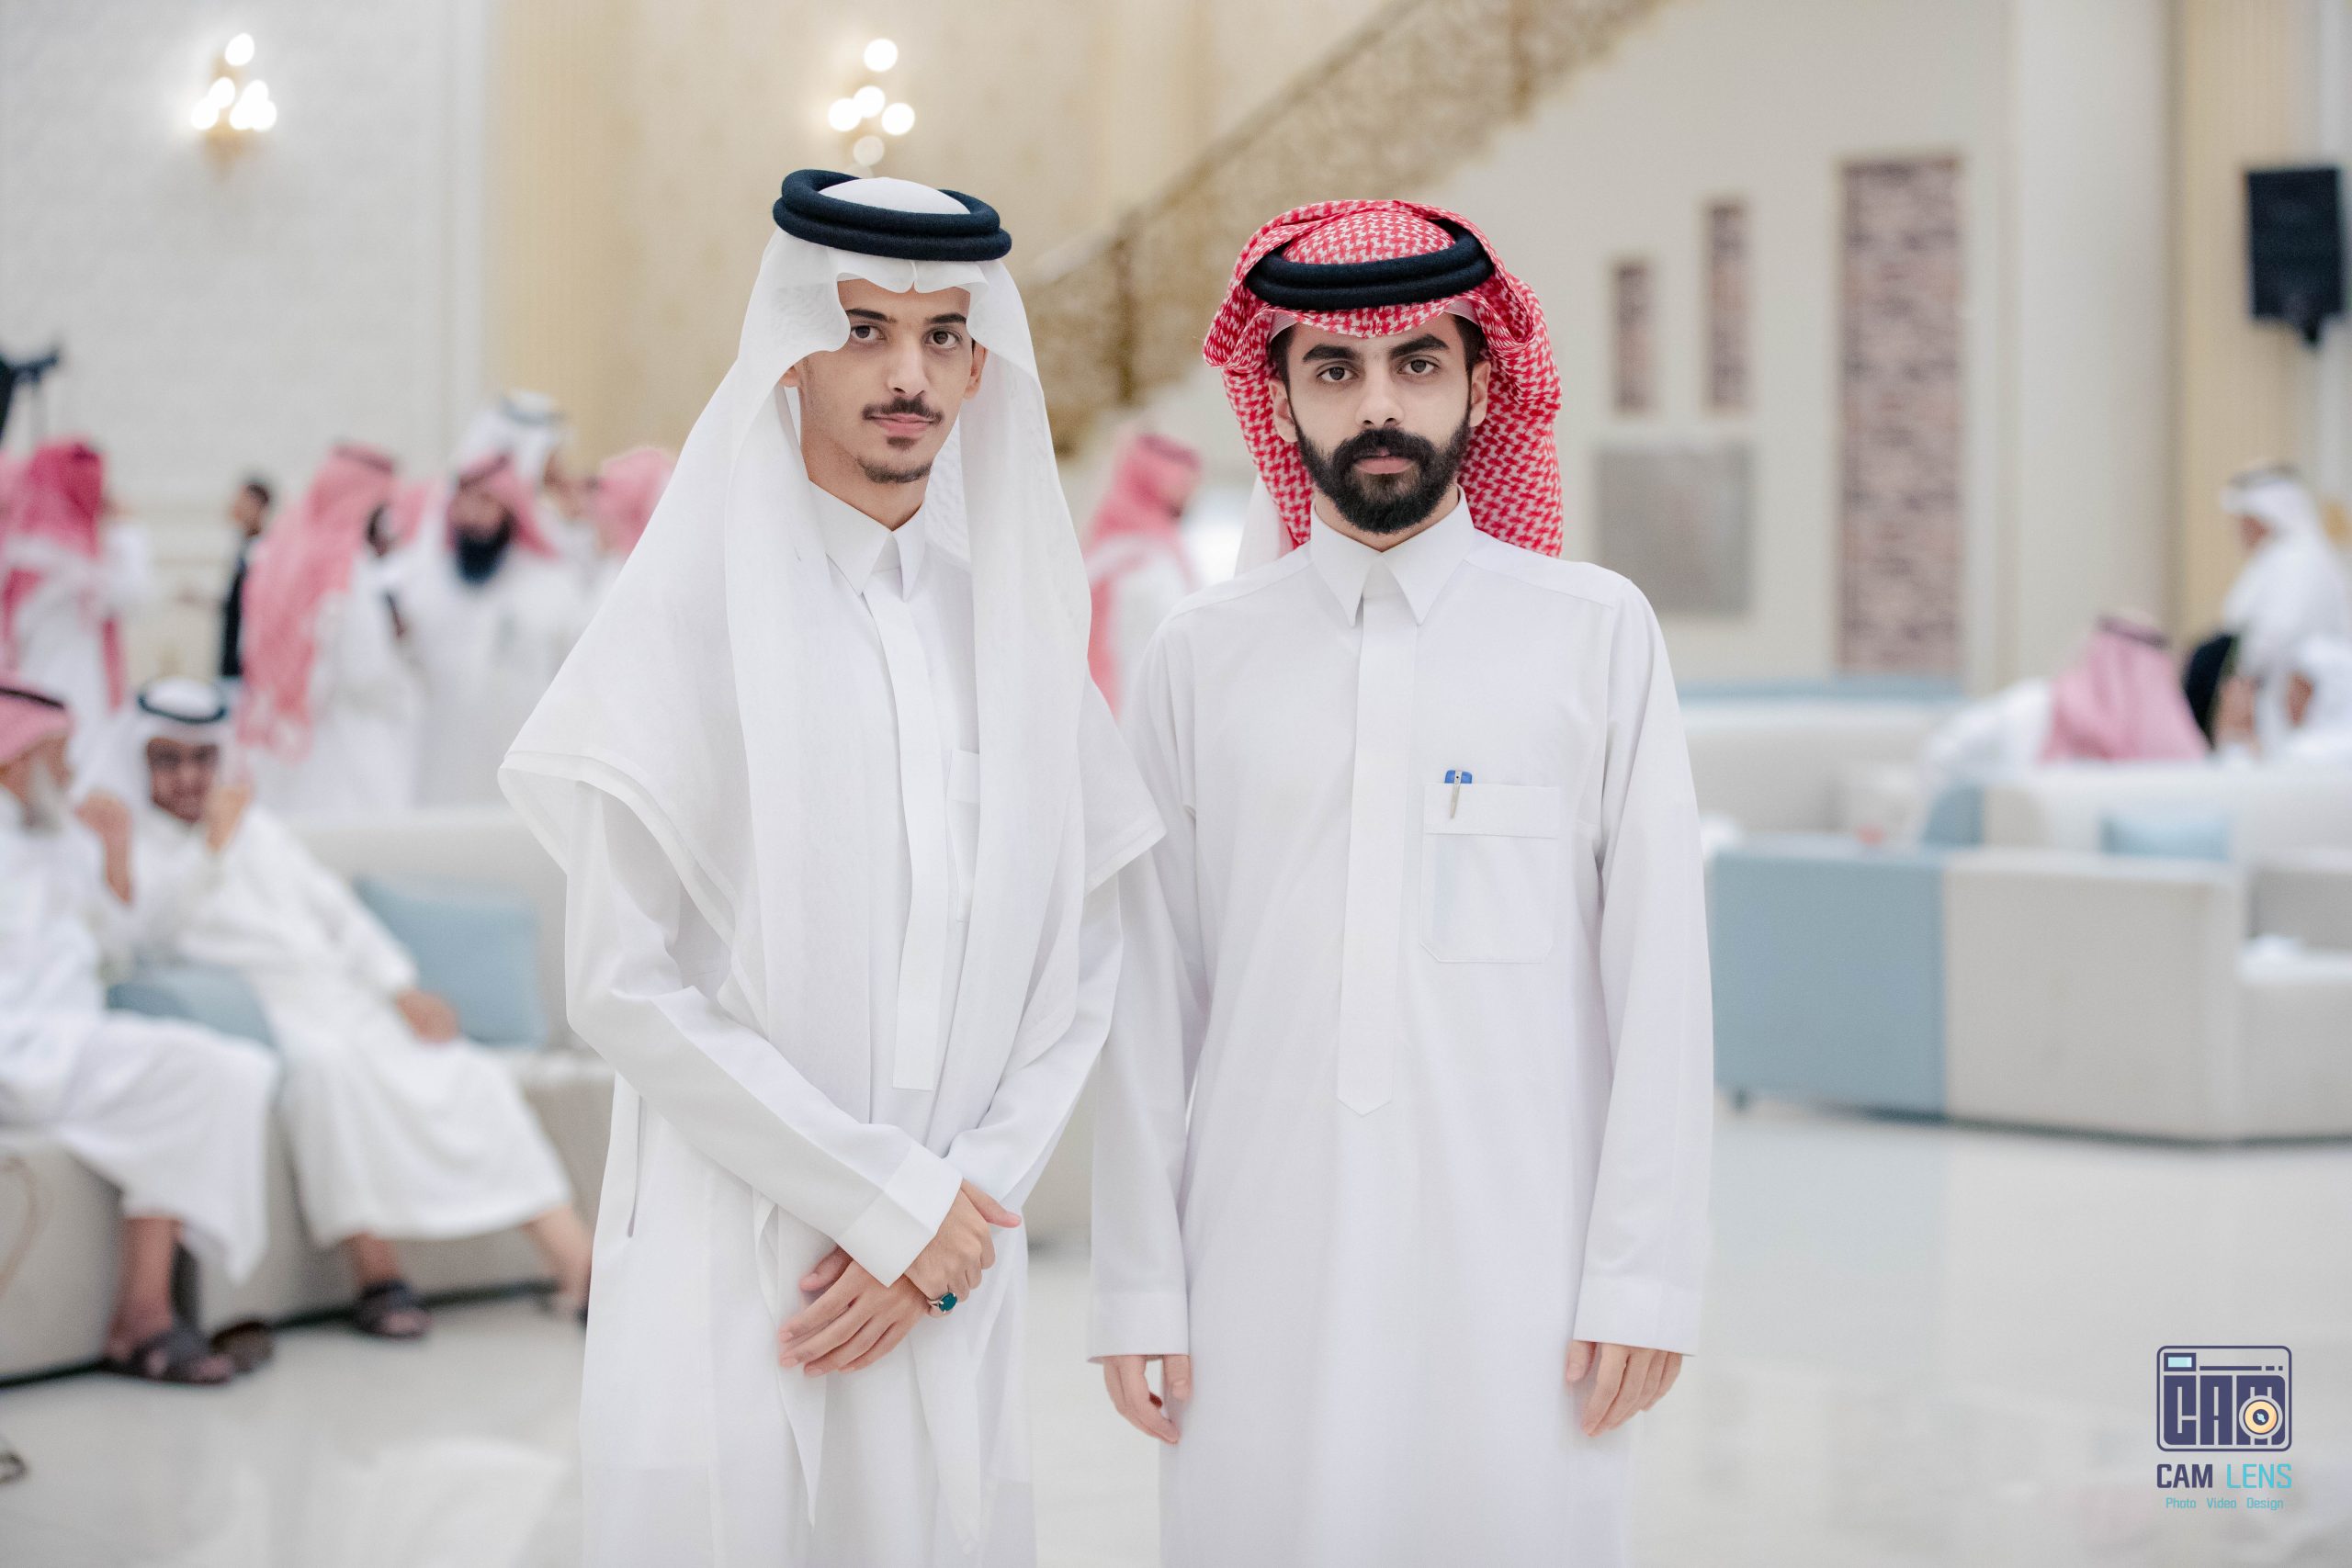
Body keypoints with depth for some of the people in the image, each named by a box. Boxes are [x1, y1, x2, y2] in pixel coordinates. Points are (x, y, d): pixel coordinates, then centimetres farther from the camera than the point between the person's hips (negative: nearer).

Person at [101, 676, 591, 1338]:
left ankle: (574, 1260, -17)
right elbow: (149, 926, -18)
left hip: (344, 1006, 6)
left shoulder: (256, 824, 22)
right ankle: (377, 1279, -34)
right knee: (329, 1064, -37)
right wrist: (210, 846, -29)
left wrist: (404, 991, 9)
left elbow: (336, 909, 22)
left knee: (473, 1076, -13)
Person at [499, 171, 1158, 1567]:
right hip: (729, 1268, -3)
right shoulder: (692, 604, -5)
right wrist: (887, 1200, -10)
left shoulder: (1020, 622, 8)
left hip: (953, 1284, 4)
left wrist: (956, 1218, -6)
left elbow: (1082, 970, 7)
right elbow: (626, 983, -10)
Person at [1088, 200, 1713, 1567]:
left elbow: (1660, 975, 1)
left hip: (1514, 1270, -1)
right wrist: (1137, 1285, 3)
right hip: (1266, 1276, 1)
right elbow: (1150, 995, 7)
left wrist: (1644, 1276, -3)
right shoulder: (1201, 659, 7)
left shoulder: (1598, 635, 3)